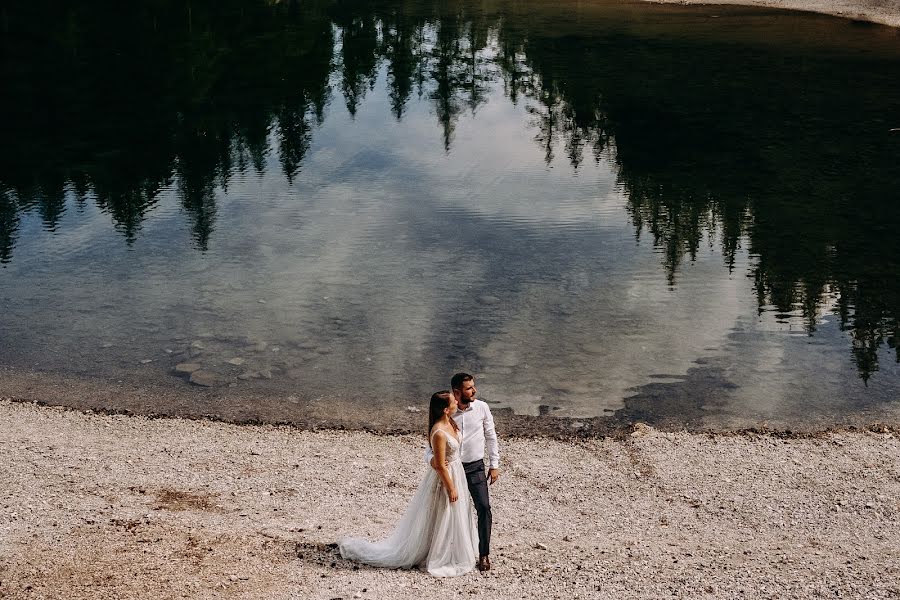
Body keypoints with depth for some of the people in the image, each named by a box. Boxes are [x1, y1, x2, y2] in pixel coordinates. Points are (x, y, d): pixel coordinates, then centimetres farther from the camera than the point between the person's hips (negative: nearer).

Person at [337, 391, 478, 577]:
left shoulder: (450, 422, -4)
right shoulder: (439, 433, -30)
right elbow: (441, 466, -24)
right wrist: (451, 488, -18)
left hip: (456, 472, 9)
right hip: (445, 478, -9)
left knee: (452, 520, 21)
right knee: (441, 520, 5)